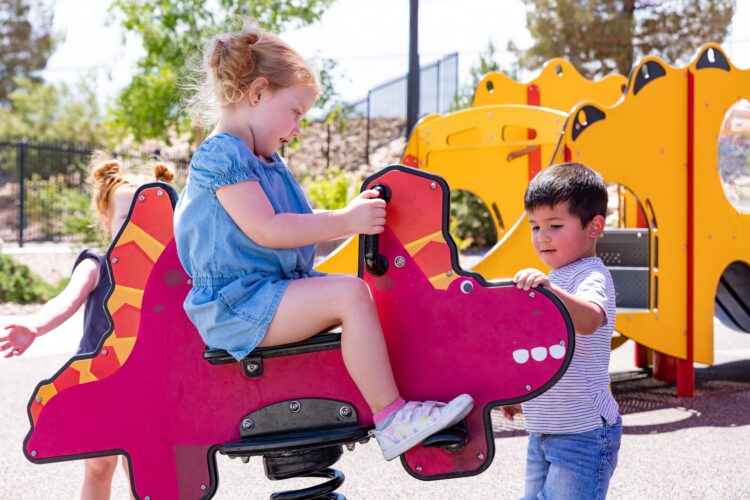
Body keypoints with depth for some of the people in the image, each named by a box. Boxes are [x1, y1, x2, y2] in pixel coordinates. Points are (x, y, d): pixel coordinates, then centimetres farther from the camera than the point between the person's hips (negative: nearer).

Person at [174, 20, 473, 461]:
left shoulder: (268, 163, 20)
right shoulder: (222, 154, -13)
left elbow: (296, 227, 21)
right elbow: (264, 231, -22)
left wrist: (352, 217, 7)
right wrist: (346, 221, -19)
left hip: (275, 292, 11)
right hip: (239, 304, -11)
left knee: (366, 294, 8)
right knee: (350, 294, -25)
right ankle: (391, 420, -24)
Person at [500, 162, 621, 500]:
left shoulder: (592, 276, -15)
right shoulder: (555, 277, 14)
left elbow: (589, 319, -39)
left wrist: (549, 289, -53)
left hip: (582, 432, -10)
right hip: (542, 429, 10)